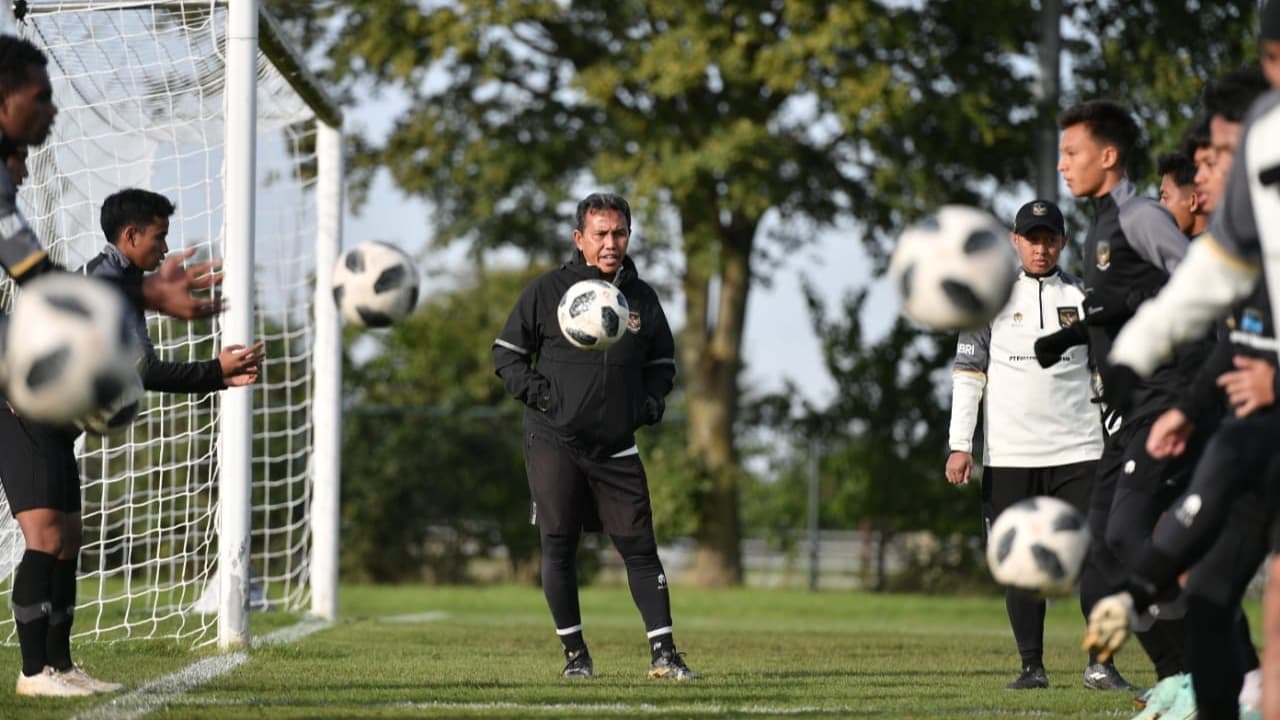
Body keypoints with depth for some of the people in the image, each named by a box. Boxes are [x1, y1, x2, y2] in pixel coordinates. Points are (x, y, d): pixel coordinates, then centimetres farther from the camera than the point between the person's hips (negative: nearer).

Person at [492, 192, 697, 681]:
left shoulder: (642, 298, 8)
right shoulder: (547, 291, -2)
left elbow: (662, 362, 21)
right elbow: (507, 353, 3)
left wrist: (652, 403, 2)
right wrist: (538, 394, -11)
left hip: (616, 448, 2)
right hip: (554, 441, -2)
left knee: (638, 545, -2)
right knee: (558, 547, -2)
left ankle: (664, 653, 0)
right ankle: (574, 654, 9)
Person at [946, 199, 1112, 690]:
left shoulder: (1082, 298, 9)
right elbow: (967, 372, 3)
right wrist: (960, 445, -5)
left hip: (1077, 452, 1)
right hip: (1008, 456, -1)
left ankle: (1100, 664, -2)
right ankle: (1032, 667, 7)